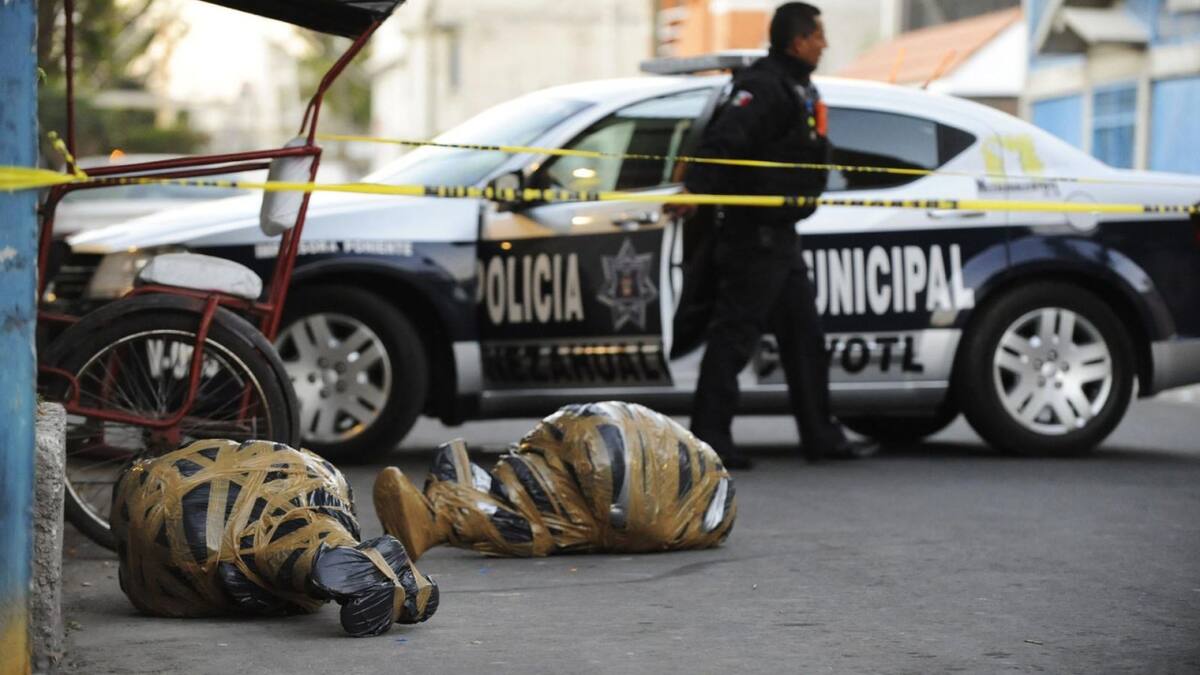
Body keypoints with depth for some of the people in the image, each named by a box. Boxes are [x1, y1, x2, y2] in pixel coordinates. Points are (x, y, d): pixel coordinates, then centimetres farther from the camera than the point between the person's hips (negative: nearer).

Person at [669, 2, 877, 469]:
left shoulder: (799, 89, 16)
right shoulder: (763, 86, -16)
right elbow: (724, 139, -29)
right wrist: (695, 188, -40)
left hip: (779, 234, 10)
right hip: (753, 234, -10)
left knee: (804, 336, 14)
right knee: (735, 335, -7)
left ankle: (820, 436, 21)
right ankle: (709, 442, -4)